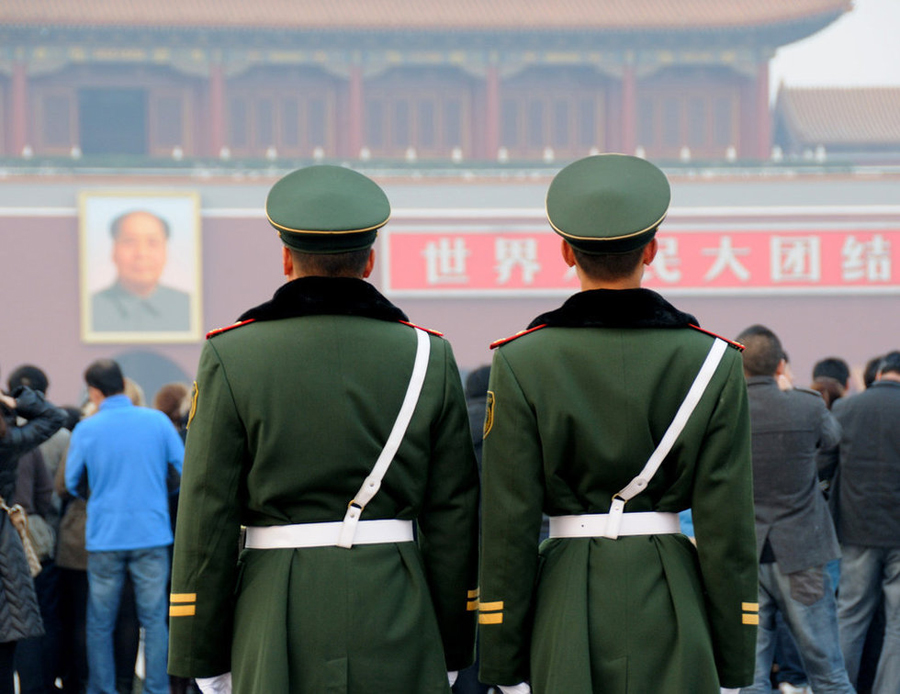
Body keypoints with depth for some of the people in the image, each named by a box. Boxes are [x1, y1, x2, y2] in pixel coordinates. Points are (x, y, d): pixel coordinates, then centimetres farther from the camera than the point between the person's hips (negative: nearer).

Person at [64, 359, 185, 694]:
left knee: (100, 623, 9)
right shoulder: (158, 421, -2)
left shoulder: (86, 430, -4)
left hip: (104, 537, -1)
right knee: (154, 619, 6)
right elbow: (184, 470, 3)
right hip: (152, 534, 1)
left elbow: (72, 484, 6)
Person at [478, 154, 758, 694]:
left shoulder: (522, 364, -4)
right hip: (672, 601, 1)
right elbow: (728, 526, -1)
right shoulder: (713, 362, -2)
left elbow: (508, 528, -4)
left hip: (568, 598, 0)